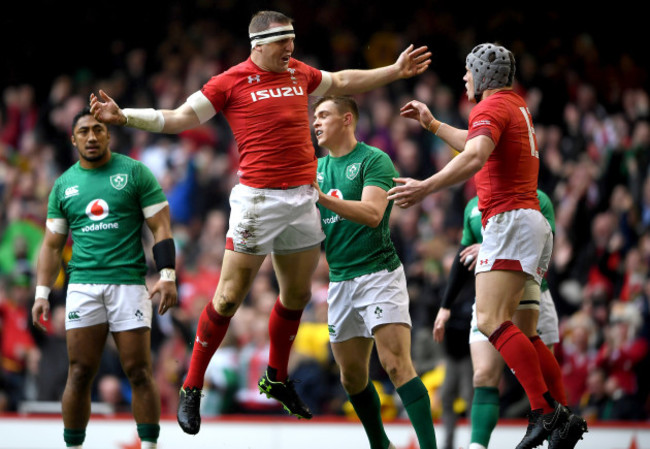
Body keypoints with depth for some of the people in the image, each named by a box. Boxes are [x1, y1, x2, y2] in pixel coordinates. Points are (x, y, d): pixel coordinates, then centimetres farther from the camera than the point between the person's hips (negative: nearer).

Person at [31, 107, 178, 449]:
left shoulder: (134, 172, 5)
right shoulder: (64, 184, 14)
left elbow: (160, 226, 2)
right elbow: (52, 244, 17)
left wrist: (167, 275, -9)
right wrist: (42, 294, 9)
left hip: (129, 283, -2)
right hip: (83, 286, 2)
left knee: (138, 372, -5)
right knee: (79, 373, -3)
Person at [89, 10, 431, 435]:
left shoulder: (299, 73, 13)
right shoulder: (232, 82, -3)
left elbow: (341, 82, 32)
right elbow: (180, 118, 1)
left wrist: (395, 71, 35)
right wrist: (123, 116, -9)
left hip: (303, 199, 6)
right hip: (258, 200, -6)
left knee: (297, 294, 13)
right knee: (230, 295, -7)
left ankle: (277, 379, 32)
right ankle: (192, 388, 3)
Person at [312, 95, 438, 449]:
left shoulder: (373, 160, -8)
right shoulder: (318, 168, 13)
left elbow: (373, 213, -22)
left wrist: (323, 198, -31)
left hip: (378, 272, -7)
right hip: (339, 280, 7)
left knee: (396, 366, -18)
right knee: (351, 376, 11)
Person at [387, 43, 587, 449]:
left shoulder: (492, 106, -6)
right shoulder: (517, 104, 24)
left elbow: (475, 158, -25)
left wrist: (426, 187, -32)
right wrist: (432, 124, 50)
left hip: (510, 219, -10)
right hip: (534, 222, 10)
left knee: (491, 320, -20)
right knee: (522, 334, 8)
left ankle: (545, 411, -30)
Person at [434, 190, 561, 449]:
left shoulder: (536, 199, -1)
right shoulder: (474, 206, 14)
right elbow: (463, 258, 21)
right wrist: (446, 306, 21)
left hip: (530, 299, -3)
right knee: (484, 378, -12)